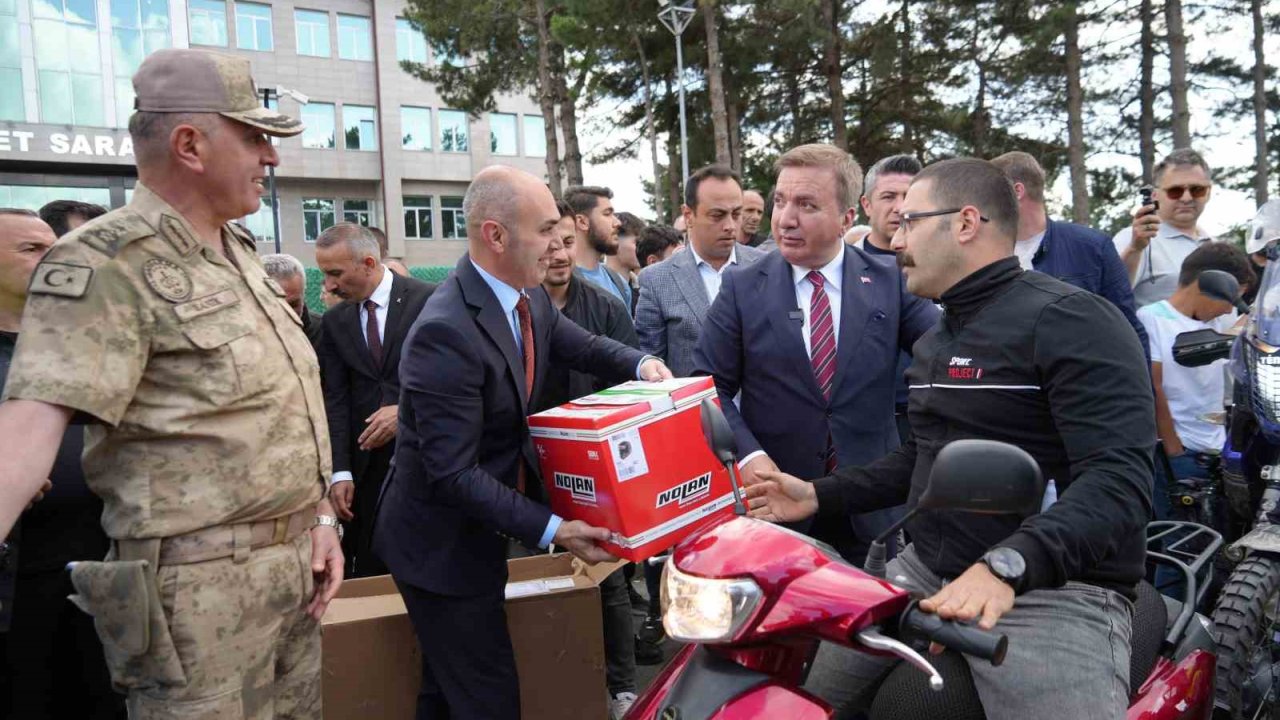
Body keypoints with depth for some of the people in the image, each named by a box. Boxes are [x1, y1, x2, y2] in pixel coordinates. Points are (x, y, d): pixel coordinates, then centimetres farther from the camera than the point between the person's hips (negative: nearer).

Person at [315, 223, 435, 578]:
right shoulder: (334, 321, 7)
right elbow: (335, 399, 3)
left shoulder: (428, 300, -6)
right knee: (367, 568, 5)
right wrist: (340, 471, -6)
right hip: (367, 463, 3)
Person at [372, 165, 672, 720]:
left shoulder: (529, 297, -2)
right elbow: (453, 472, -30)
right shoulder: (445, 333, -30)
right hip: (442, 547, -9)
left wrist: (641, 365, -6)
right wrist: (551, 529, -30)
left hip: (475, 531, 9)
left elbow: (582, 347, 14)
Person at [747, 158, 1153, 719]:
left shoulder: (1072, 320, -13)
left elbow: (1120, 481, -23)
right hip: (927, 573, 7)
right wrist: (819, 495, 15)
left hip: (1054, 589, -7)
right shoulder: (933, 341, 17)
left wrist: (1006, 566, -37)